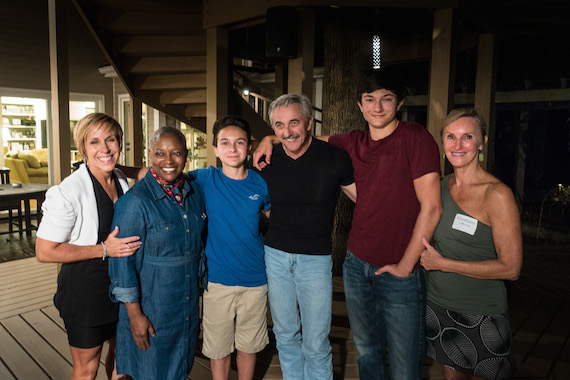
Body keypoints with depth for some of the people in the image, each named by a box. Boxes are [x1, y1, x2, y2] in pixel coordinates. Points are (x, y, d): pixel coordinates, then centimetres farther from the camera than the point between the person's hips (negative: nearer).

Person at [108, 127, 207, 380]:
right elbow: (123, 261, -16)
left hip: (188, 302, 6)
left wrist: (200, 289, 12)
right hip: (151, 305, -5)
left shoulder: (195, 192, 0)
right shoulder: (136, 200, -19)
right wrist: (134, 314, -14)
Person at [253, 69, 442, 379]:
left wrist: (405, 266, -12)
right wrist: (271, 139, 5)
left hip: (400, 273, -4)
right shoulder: (354, 143, 5)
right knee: (366, 351, 21)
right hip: (357, 264, 5)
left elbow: (431, 208, -15)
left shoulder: (415, 137, -11)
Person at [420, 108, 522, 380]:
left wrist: (442, 263, -18)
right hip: (439, 304, 5)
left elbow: (510, 268, -18)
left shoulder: (497, 194, -16)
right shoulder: (440, 186, 2)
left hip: (480, 315, -5)